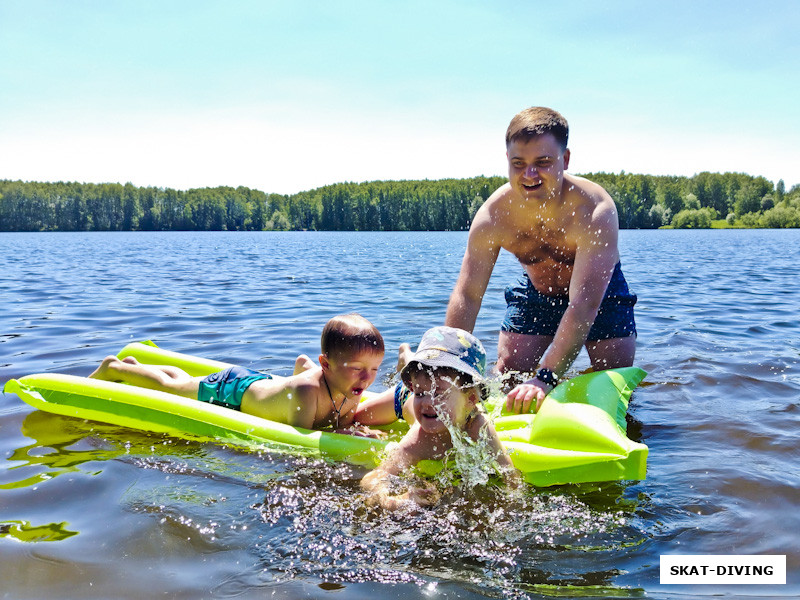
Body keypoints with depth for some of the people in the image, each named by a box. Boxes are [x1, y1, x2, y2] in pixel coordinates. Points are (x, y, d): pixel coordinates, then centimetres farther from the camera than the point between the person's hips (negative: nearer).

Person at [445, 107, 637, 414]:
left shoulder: (595, 211, -38)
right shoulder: (493, 216, -28)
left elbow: (584, 306, -44)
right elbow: (466, 296, -27)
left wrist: (546, 377, -53)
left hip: (600, 292, -2)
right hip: (535, 291, 3)